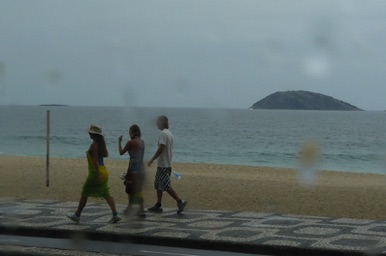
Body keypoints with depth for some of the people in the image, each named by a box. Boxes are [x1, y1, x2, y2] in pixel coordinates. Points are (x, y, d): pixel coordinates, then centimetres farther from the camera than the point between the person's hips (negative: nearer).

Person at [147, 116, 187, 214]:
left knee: (166, 186, -10)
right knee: (158, 185, 15)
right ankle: (158, 205, 17)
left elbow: (160, 149, -23)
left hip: (163, 165, -10)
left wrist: (152, 160, -17)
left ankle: (180, 201, -14)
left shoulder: (163, 134, -16)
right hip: (167, 164, 10)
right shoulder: (169, 133, 14)